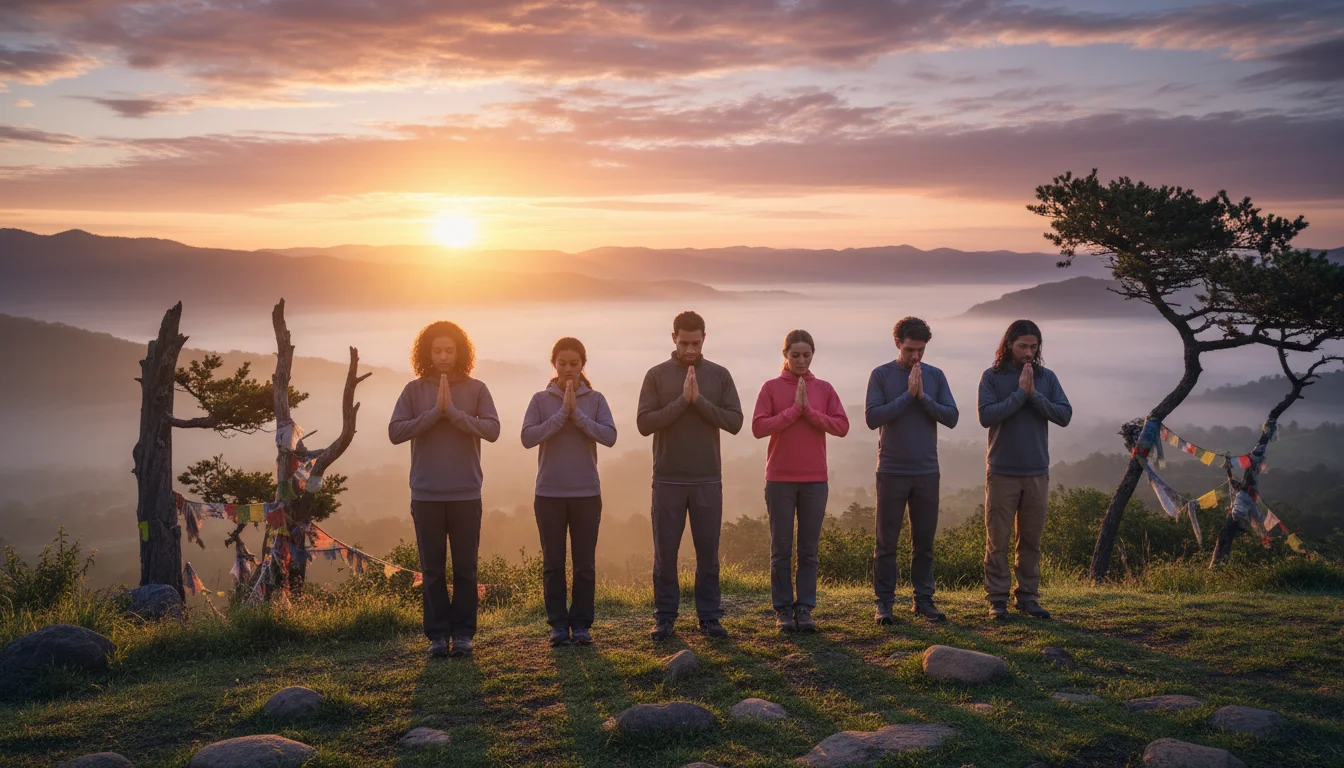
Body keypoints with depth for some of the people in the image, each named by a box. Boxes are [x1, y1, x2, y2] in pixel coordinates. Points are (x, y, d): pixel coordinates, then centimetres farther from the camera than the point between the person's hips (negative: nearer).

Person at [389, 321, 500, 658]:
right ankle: (437, 634, 13)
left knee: (465, 567, 5)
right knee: (432, 569, 6)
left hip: (466, 494, 0)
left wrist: (452, 411, -17)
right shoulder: (414, 390, 3)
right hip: (426, 495, 1)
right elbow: (395, 432, -6)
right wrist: (435, 412, -14)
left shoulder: (476, 389, 1)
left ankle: (463, 633, 13)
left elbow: (492, 430, -9)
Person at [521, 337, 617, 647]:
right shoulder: (541, 399, 2)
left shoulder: (595, 399, 2)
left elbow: (609, 436, -9)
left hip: (587, 493, 0)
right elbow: (528, 438, -9)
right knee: (553, 563, 5)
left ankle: (581, 623, 13)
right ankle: (558, 624, 13)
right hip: (549, 493, 0)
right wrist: (562, 413, -15)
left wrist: (577, 414, -16)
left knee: (585, 563, 5)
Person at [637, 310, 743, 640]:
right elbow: (644, 423, -7)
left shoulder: (720, 375, 5)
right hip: (668, 480, -1)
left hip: (708, 480, 1)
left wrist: (699, 400, -15)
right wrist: (681, 400, -16)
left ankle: (709, 616, 17)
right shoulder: (656, 375, 1)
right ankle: (665, 617, 14)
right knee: (665, 552, 4)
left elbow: (735, 421, -4)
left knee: (708, 551, 7)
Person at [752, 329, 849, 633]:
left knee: (809, 549, 4)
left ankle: (805, 608, 10)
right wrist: (794, 409, -13)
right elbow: (758, 427, -8)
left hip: (815, 480, 2)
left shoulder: (824, 389, 8)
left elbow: (842, 426, -2)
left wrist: (808, 410, -11)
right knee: (781, 548, 2)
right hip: (780, 480, -2)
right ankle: (783, 610, 9)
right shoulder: (771, 388, 1)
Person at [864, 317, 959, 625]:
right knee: (887, 542, 1)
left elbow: (951, 417, 0)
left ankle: (924, 600, 16)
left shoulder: (935, 376, 7)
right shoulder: (881, 375, -1)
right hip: (892, 472, -3)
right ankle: (884, 602, 7)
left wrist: (923, 397, -13)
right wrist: (908, 395, -15)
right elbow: (872, 418, -11)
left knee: (924, 541, 8)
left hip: (927, 472, 3)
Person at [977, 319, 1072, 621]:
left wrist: (1034, 395, -12)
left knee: (1031, 539, 9)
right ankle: (997, 598, 7)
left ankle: (1028, 596, 18)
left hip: (1037, 472, 3)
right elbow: (986, 416, -13)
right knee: (998, 539, 0)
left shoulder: (1047, 377, 7)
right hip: (1002, 472, -3)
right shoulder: (992, 377, -2)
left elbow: (1065, 415, -1)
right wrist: (1020, 393, -15)